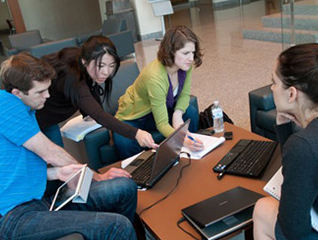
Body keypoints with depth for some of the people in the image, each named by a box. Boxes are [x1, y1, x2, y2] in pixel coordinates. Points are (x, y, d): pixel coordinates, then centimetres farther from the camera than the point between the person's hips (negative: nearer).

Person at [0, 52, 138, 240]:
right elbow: (49, 153, -10)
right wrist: (96, 176, 4)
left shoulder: (26, 110, 17)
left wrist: (58, 172, -2)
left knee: (124, 186, -4)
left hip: (40, 201, 9)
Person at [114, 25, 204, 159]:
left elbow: (184, 94, -3)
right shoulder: (155, 77, -37)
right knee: (125, 145, -35)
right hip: (132, 119, -6)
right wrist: (184, 141, -52)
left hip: (162, 109, 6)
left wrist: (177, 113, -25)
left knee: (191, 113, -21)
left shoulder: (185, 65, -16)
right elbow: (162, 124, -35)